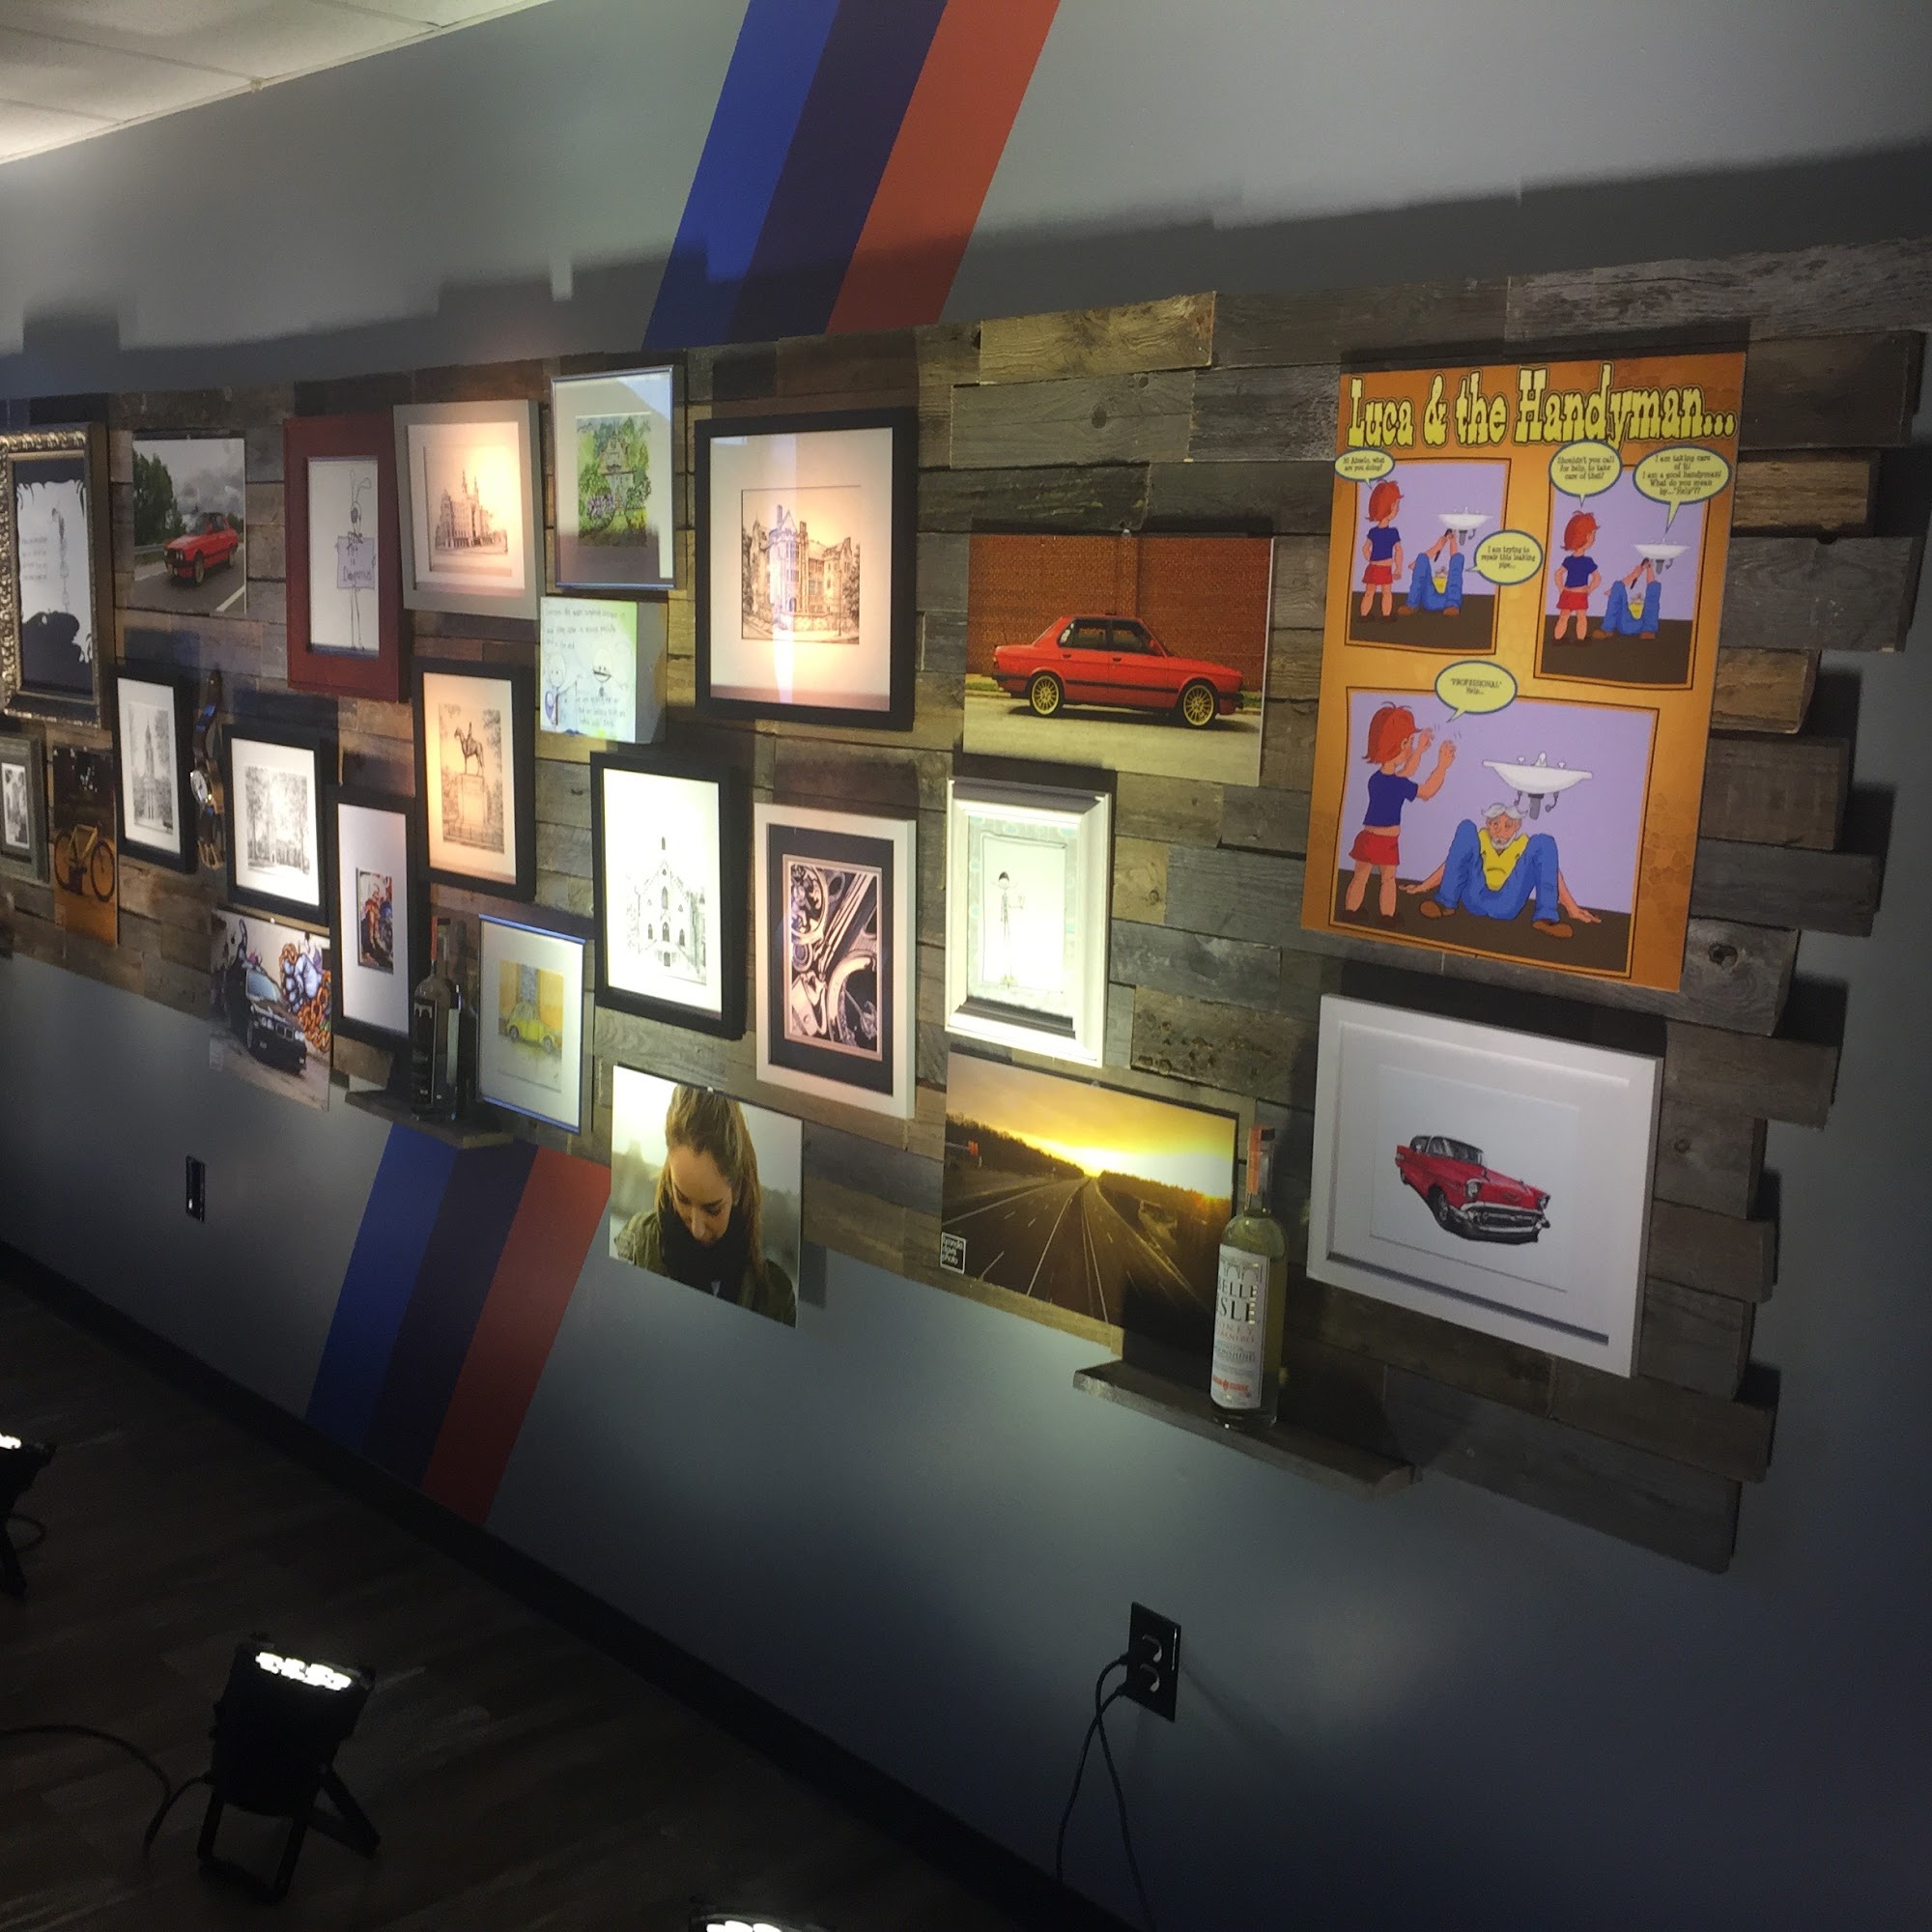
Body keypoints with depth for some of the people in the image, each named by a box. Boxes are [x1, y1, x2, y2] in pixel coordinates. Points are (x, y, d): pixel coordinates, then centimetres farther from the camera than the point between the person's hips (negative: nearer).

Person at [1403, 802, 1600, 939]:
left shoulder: (1526, 845, 15)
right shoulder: (1480, 839, 16)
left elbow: (1551, 872, 9)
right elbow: (1452, 865, 15)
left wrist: (1573, 909, 1)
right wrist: (1422, 887, 8)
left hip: (1507, 907, 0)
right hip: (1475, 900, 1)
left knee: (1543, 842, -10)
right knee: (1466, 827, -10)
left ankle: (1546, 916, -18)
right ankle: (1446, 903, -15)